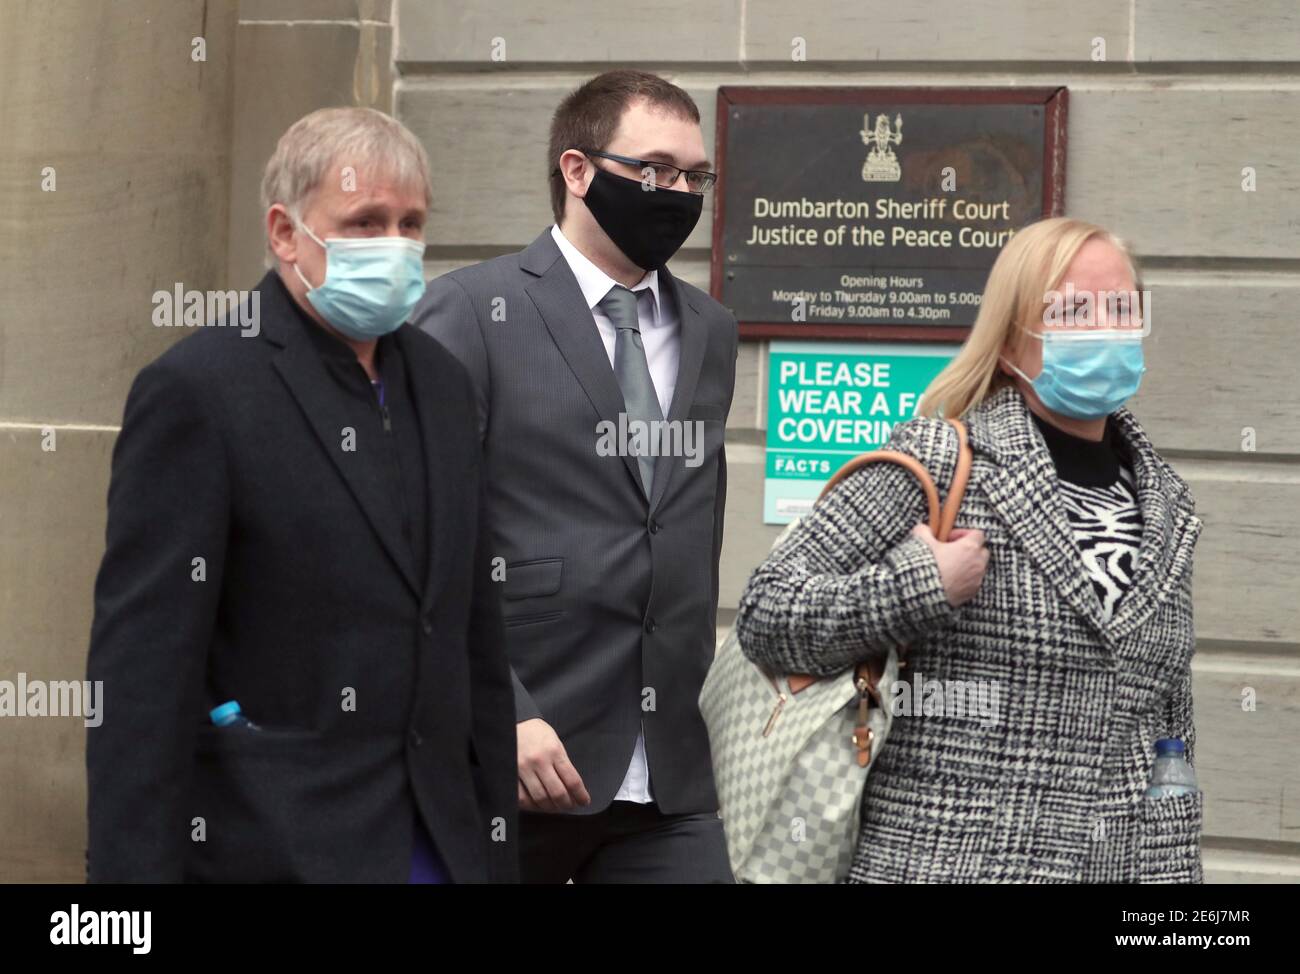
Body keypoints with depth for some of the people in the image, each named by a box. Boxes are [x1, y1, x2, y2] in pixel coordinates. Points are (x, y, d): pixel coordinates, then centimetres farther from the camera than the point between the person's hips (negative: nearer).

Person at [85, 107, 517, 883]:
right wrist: (135, 866, -17)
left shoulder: (442, 383, 12)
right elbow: (141, 665, -12)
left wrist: (498, 841, 12)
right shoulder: (197, 390, -9)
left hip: (443, 843, 6)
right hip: (270, 848, -6)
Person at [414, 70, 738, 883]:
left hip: (672, 780, 5)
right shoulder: (474, 312, -5)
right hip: (511, 755, -5)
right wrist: (503, 717, -16)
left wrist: (698, 699, 16)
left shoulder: (710, 331, 14)